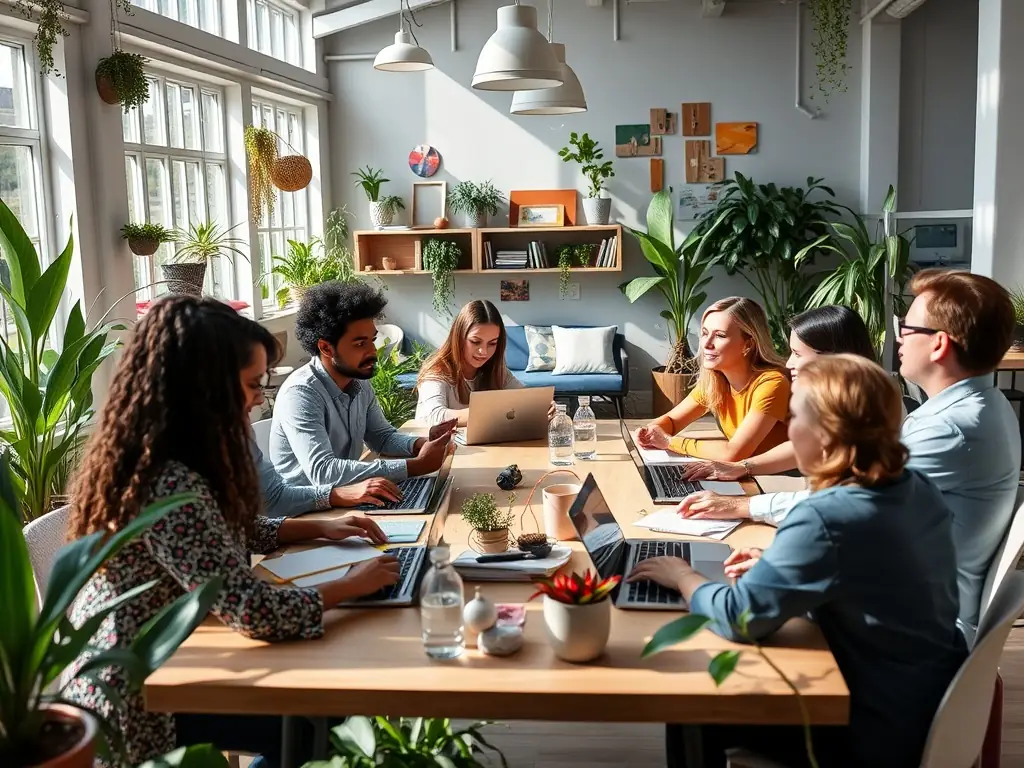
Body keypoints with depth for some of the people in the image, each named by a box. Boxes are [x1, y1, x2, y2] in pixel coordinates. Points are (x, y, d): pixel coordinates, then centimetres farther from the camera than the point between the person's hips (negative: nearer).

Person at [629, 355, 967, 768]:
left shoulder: (826, 520, -29)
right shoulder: (918, 488, -3)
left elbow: (737, 616, -23)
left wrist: (683, 575, -6)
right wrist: (777, 562, 7)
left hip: (882, 734, -8)